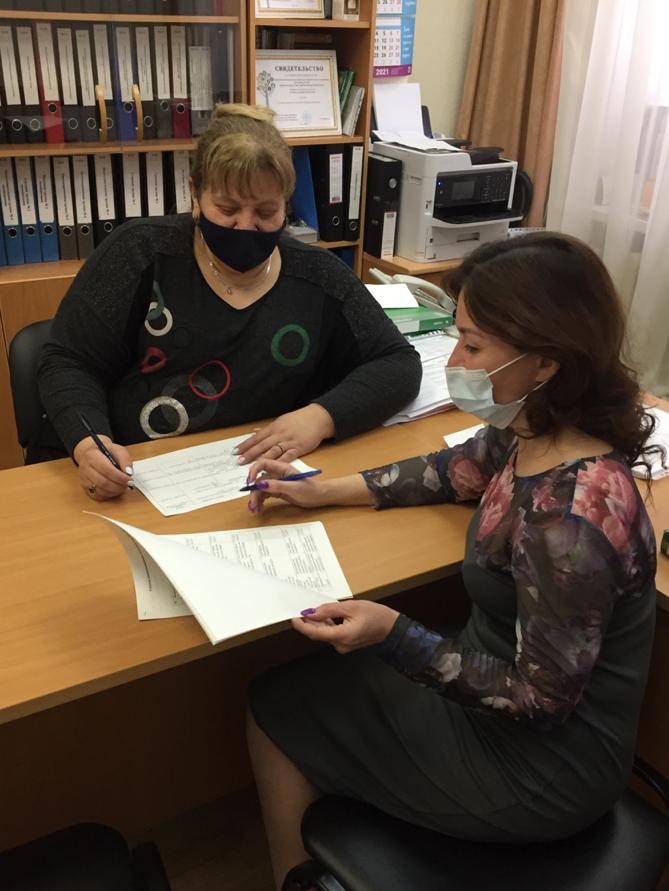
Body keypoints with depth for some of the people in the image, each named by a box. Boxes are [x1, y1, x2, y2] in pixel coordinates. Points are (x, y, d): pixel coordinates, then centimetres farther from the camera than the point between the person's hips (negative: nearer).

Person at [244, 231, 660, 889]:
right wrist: (321, 491, 8)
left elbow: (541, 698, -25)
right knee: (301, 685, 17)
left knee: (276, 710, 5)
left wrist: (393, 637, -30)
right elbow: (454, 471, 11)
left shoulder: (570, 518, -34)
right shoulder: (527, 436, -9)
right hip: (507, 694, 8)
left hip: (542, 767, -7)